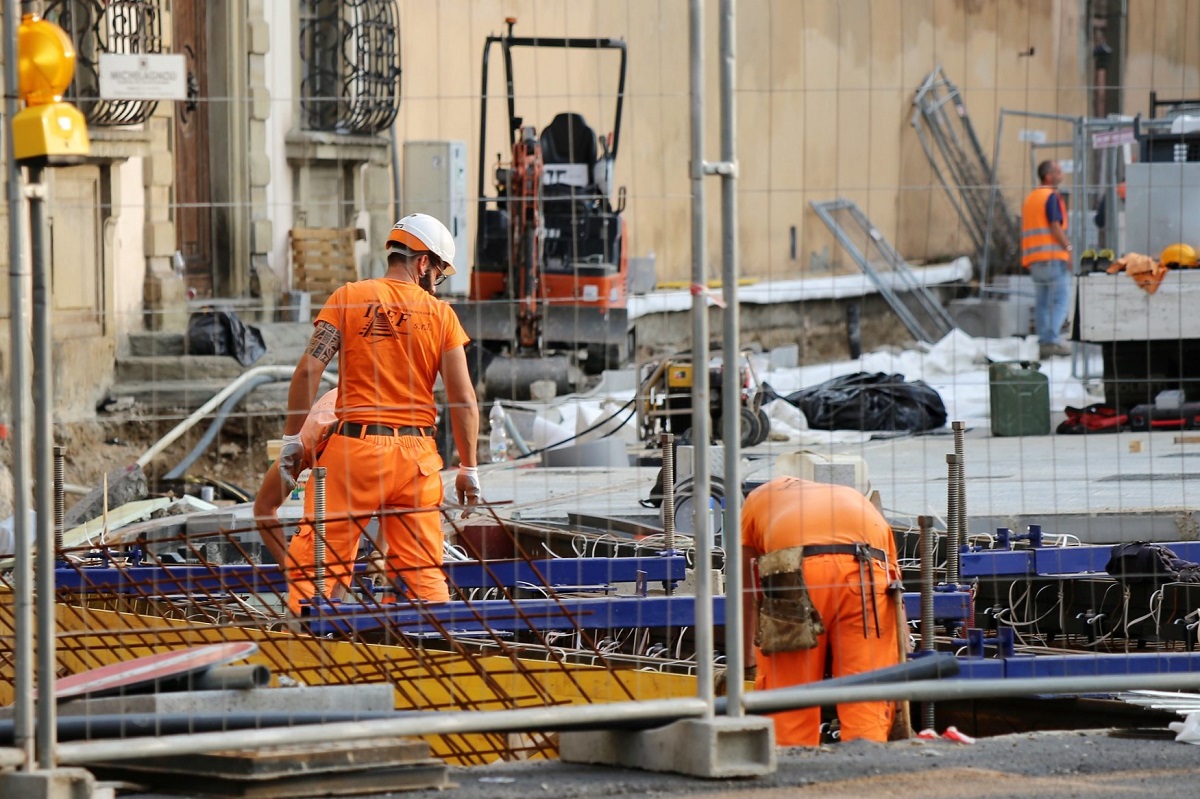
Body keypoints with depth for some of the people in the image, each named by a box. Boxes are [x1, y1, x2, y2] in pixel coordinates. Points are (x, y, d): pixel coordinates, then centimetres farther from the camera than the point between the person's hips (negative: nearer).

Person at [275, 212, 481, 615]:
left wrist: (292, 438, -1)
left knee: (318, 553, 1)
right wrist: (469, 468, 8)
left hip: (354, 446, -1)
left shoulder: (349, 298, 1)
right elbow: (463, 399, 0)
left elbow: (309, 370, -7)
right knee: (421, 569, 8)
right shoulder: (440, 313, 4)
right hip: (417, 456, 1)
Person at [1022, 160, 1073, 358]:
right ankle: (1052, 340, -18)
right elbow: (1055, 226, -16)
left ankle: (1043, 344, 3)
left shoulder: (1030, 198, 20)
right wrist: (1069, 248, -15)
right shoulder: (1051, 196, -7)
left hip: (1033, 258, 8)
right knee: (1060, 299, -8)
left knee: (1042, 301, 7)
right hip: (1053, 254, -8)